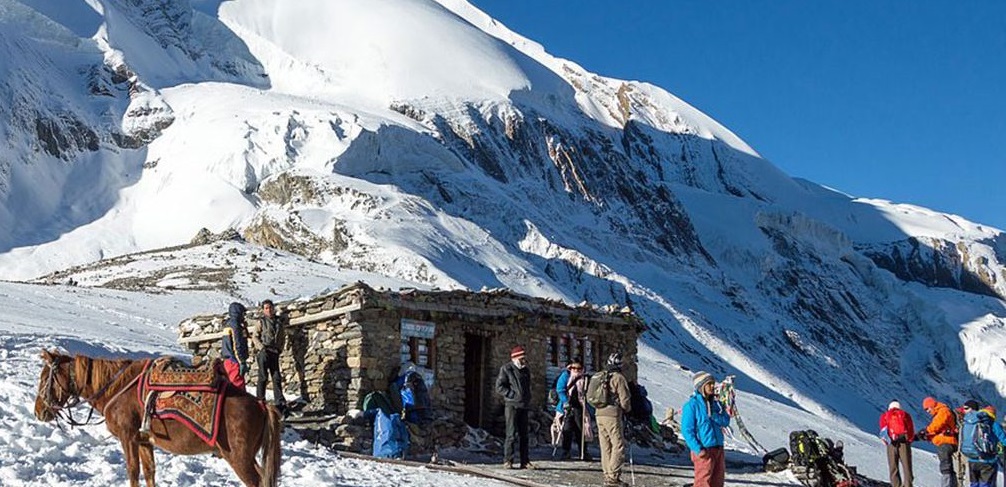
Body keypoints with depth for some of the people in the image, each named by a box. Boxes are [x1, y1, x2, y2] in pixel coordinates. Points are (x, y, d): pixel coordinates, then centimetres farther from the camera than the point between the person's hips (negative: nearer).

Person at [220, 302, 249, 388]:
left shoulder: (229, 324, 16)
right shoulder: (235, 326, -14)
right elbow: (237, 346, -19)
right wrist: (242, 362, -19)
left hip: (228, 361, 10)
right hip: (235, 361, -10)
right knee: (239, 386, -11)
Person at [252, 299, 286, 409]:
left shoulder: (280, 320, 11)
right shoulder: (262, 322, 1)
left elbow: (283, 336, 20)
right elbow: (255, 337, 2)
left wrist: (280, 348, 8)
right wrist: (262, 347, -10)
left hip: (275, 353, 4)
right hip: (264, 353, -4)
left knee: (277, 377, 4)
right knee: (263, 377, -2)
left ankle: (280, 402, 6)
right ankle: (260, 400, 4)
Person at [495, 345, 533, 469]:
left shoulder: (525, 370, 17)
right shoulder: (506, 369, -3)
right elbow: (499, 387, -8)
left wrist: (527, 398, 12)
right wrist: (513, 395, -14)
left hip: (524, 405, 7)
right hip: (511, 405, -7)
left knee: (524, 434, 8)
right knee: (512, 434, -11)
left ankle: (525, 461, 11)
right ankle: (507, 461, -5)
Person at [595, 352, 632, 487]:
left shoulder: (598, 377, 11)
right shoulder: (618, 378, -11)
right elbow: (625, 400, -10)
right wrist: (627, 409, 8)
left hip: (599, 414, 7)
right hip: (613, 415, -7)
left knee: (605, 446, 11)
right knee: (618, 446, -2)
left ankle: (607, 475, 14)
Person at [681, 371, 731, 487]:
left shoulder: (715, 404, 12)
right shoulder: (691, 405, -9)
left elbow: (726, 421, 3)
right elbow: (686, 430, -12)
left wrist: (714, 416, -16)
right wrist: (698, 449, -20)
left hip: (718, 449, 7)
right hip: (703, 450, -7)